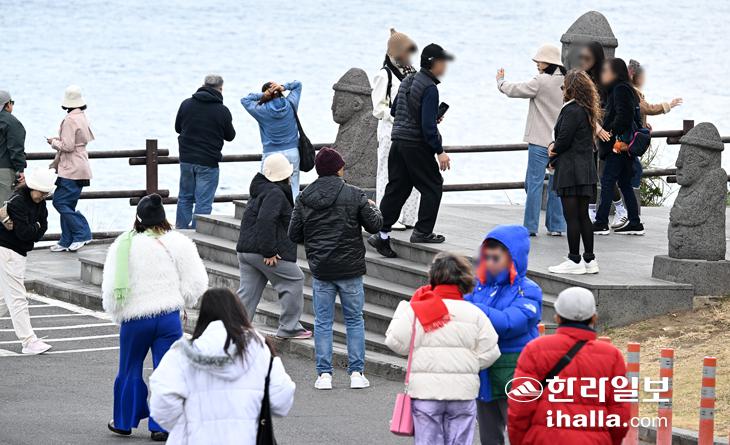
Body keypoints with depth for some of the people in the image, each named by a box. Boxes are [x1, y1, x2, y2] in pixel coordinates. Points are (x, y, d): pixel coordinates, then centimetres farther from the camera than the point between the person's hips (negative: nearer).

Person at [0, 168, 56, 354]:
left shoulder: (39, 202, 7)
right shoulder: (17, 202, -19)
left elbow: (42, 228, -1)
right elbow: (24, 232, -25)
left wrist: (28, 230, -17)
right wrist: (36, 226, -8)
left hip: (18, 253, 9)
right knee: (17, 297, -9)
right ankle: (29, 342, -11)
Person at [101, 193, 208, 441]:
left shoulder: (123, 245, -4)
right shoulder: (178, 243, -4)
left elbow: (110, 289, -2)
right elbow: (196, 284, -1)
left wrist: (116, 314, 15)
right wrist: (181, 302, 18)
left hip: (133, 318, 1)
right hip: (169, 316, 0)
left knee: (130, 370, 17)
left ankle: (124, 422, 28)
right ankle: (161, 426, 6)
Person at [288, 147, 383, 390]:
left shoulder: (304, 198, -1)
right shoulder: (354, 195, -8)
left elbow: (294, 235, 2)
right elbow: (374, 224, -1)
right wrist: (373, 208, 20)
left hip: (320, 270, 2)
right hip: (350, 269, -2)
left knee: (323, 322, 8)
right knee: (354, 320, 9)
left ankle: (324, 374, 5)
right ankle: (357, 373, 7)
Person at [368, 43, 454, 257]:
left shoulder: (407, 81, 13)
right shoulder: (429, 88, -16)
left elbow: (394, 111, 23)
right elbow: (428, 125, -21)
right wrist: (439, 151, -16)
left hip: (398, 142, 8)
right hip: (418, 145, -8)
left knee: (396, 188, 10)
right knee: (433, 186, 5)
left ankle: (382, 233, 7)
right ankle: (422, 232, 4)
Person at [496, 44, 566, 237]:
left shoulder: (541, 82, -11)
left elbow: (514, 90, -3)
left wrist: (500, 81, 15)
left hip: (541, 141, -6)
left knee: (534, 183, -1)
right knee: (556, 184, 10)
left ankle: (530, 226, -1)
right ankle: (556, 226, 12)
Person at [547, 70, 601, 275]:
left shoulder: (571, 111, -16)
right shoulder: (587, 112, 13)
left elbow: (564, 140, -17)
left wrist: (554, 149, 4)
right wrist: (556, 148, 7)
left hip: (570, 171, -9)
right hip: (586, 170, 9)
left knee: (571, 216, -4)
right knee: (583, 216, 13)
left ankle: (574, 261, -2)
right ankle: (589, 260, 15)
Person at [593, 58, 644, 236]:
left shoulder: (620, 90, -10)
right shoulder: (625, 89, 19)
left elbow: (623, 115, -21)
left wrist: (611, 132, -16)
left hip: (618, 144, -10)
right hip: (623, 144, 10)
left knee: (607, 181, -8)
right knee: (625, 183, 11)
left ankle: (601, 223, -8)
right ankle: (634, 223, 11)